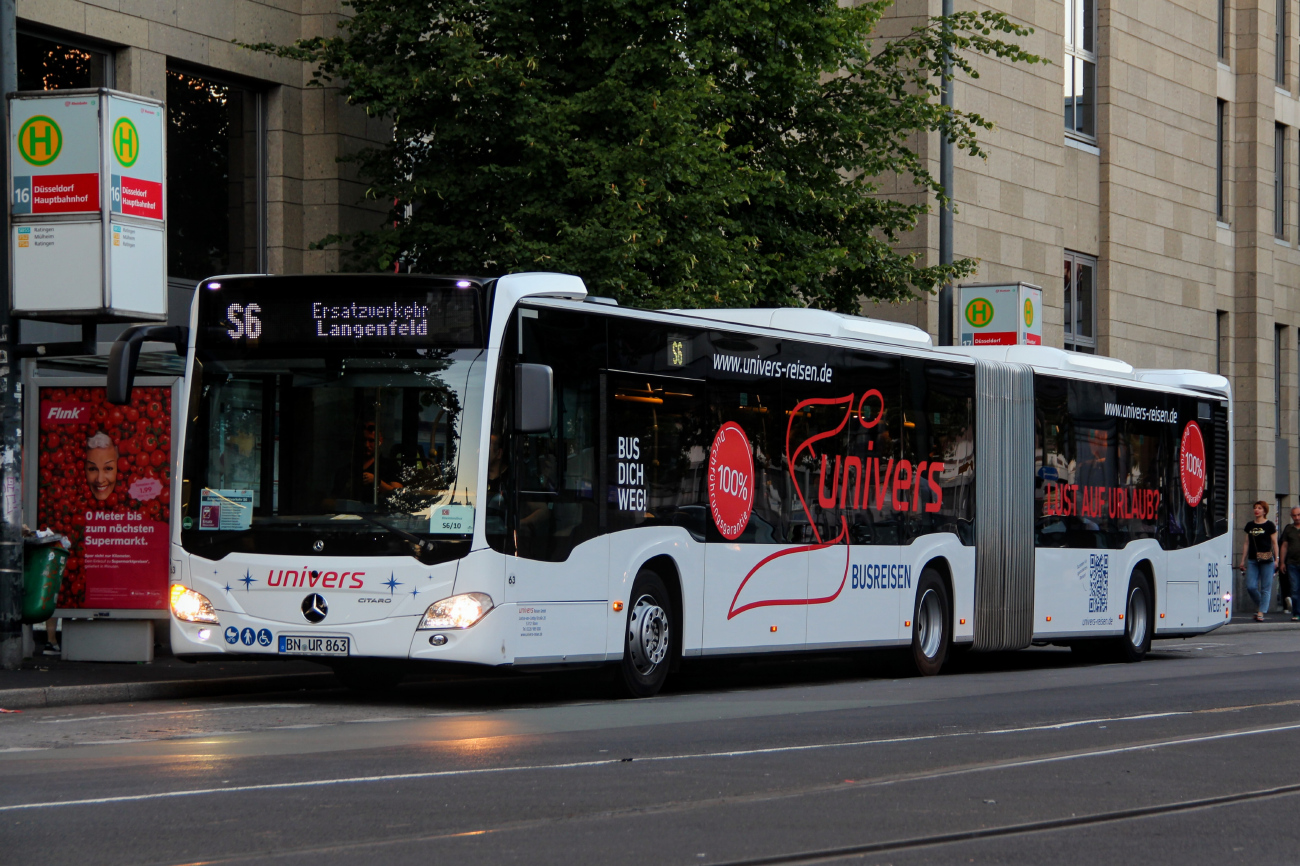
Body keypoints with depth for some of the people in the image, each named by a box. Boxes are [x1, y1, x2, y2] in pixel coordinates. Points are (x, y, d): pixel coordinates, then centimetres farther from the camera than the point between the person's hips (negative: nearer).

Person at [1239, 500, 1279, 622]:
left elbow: (1274, 543, 3)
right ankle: (1260, 606, 18)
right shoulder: (1249, 525, 13)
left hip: (1266, 560, -4)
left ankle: (1261, 613, -2)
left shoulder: (1269, 525, 2)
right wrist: (1243, 560, 13)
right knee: (1250, 586, -5)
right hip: (1252, 560, 4)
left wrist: (1276, 559, -2)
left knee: (1265, 588, -4)